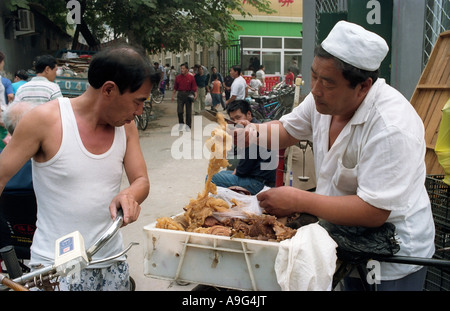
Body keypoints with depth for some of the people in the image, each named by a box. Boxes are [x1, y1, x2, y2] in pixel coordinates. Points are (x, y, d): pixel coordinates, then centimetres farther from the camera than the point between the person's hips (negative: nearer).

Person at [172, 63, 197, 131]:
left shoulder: (191, 77, 0)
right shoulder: (178, 77, 7)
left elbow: (194, 87, -2)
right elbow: (175, 87, 11)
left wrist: (195, 95, -13)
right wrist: (173, 95, 6)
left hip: (188, 94, -1)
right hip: (180, 94, 1)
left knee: (188, 111, 2)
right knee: (179, 111, -4)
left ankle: (188, 126, 11)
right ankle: (181, 123, 17)